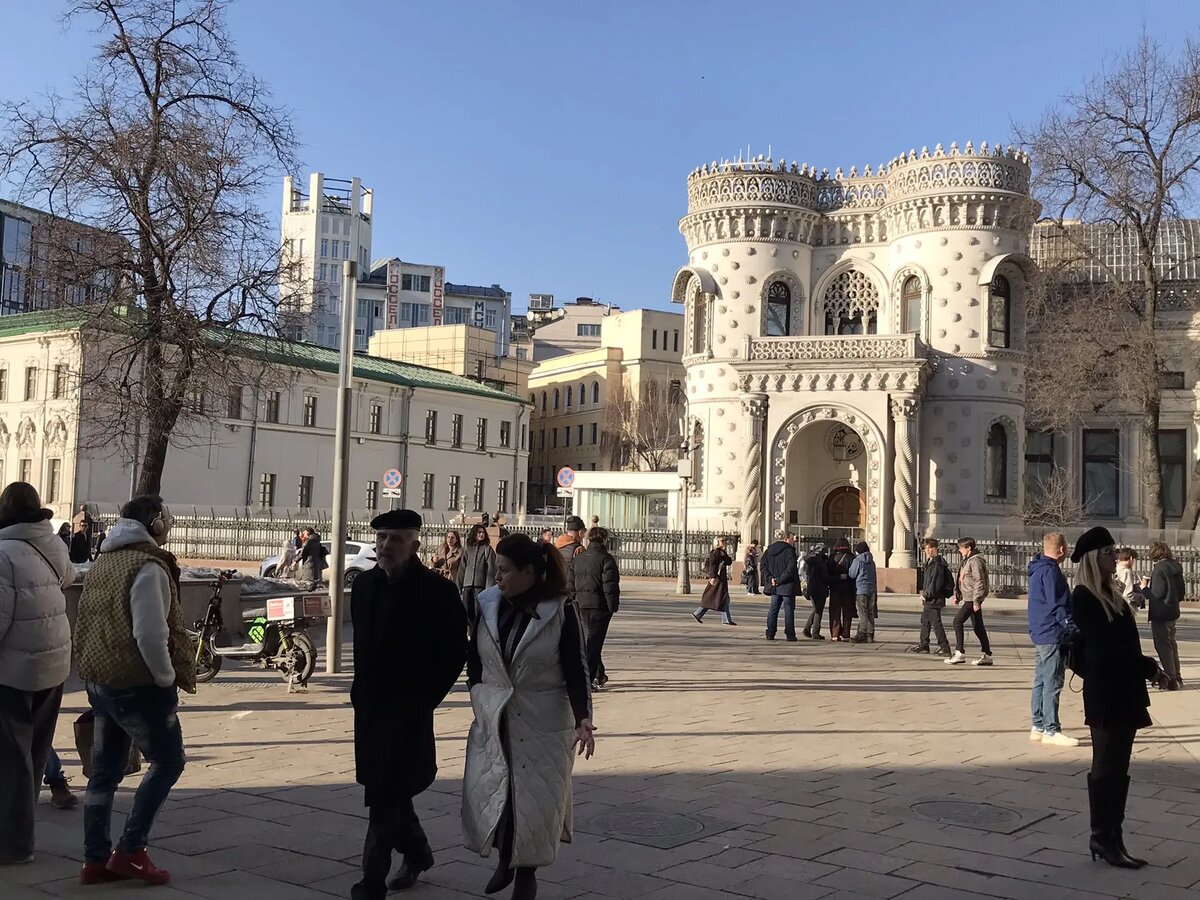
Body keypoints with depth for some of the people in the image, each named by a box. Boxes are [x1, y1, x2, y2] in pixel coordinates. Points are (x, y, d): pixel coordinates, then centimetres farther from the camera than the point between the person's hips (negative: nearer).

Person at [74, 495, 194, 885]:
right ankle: (130, 850, 3)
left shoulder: (104, 561, 11)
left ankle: (96, 859, 19)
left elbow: (87, 623, 16)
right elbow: (151, 635, -24)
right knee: (167, 762, 4)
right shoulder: (148, 566, -18)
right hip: (138, 686, -9)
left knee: (104, 771, 13)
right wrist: (168, 678, -12)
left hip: (99, 681, 9)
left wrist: (94, 667, 18)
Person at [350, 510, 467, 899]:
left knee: (385, 797, -5)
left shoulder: (437, 591, -14)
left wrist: (424, 701, -8)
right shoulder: (364, 583, 3)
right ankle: (417, 852, 39)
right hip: (369, 706, 6)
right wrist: (363, 690, 11)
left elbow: (455, 655, -9)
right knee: (390, 791, 18)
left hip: (408, 710, -6)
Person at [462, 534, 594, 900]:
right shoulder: (487, 605, 1)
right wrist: (481, 698, -1)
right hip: (492, 719, 3)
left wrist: (583, 718, -20)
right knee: (488, 793, 5)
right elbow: (474, 660, 11)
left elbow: (576, 671, -9)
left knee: (536, 797, 1)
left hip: (543, 723, -3)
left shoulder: (560, 612, -9)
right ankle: (504, 859, 32)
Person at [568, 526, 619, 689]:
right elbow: (610, 586, -14)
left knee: (592, 639, 20)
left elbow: (570, 585, 10)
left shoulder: (576, 559, 9)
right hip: (599, 605, -6)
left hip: (580, 606, 6)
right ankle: (586, 680, -7)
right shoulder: (606, 559, -10)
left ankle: (599, 675, 30)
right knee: (593, 642, -3)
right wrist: (613, 606, -9)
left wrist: (574, 603, 15)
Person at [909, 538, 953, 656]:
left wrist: (926, 595, -15)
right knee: (925, 621, 20)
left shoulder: (938, 564, -16)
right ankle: (923, 644, 32)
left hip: (934, 599, -11)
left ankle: (944, 647, -4)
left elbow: (936, 582, -21)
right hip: (928, 599, 11)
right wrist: (924, 595, 13)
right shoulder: (929, 563, 15)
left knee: (936, 623, -8)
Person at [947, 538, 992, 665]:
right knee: (978, 627, 11)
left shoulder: (975, 561, -14)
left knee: (958, 621, -11)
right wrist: (957, 596, 19)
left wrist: (976, 601, -20)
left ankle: (959, 654, -9)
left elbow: (979, 582, -19)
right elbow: (962, 580, 24)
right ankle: (987, 656, 14)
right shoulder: (967, 561, 17)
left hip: (972, 599, -10)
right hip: (967, 598, 10)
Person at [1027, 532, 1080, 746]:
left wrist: (1069, 628, 22)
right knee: (1053, 682, -7)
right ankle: (1051, 730, -5)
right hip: (1052, 634, -10)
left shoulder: (1039, 569, 16)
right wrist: (1072, 629, -17)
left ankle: (1038, 726, 18)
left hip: (1040, 633, 10)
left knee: (1041, 681, 13)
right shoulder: (1050, 571, -15)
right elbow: (1057, 605, -19)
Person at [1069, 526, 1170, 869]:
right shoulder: (1084, 598, -13)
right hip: (1105, 696, -9)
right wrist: (1149, 667, -13)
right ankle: (1102, 838, 8)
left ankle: (1112, 838, 18)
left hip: (1124, 692, 9)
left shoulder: (1111, 594, 14)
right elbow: (1106, 647, -18)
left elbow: (1123, 643, 12)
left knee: (1117, 768, 12)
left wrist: (1145, 669, -3)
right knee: (1106, 767, -1)